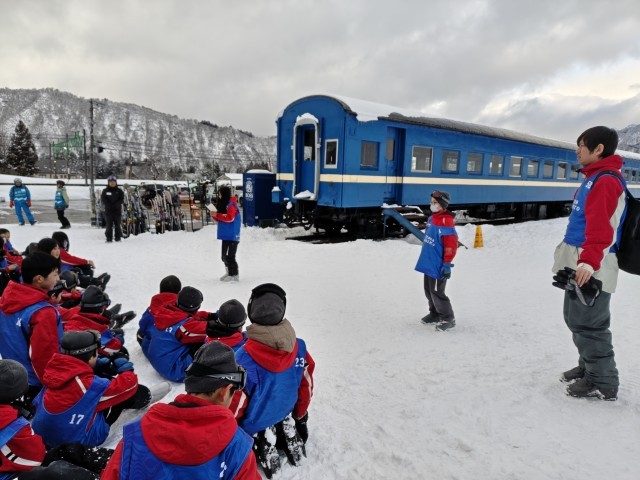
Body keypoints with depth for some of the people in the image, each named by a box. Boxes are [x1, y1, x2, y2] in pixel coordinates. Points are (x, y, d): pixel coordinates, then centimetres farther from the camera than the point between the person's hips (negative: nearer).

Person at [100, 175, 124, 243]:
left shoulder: (119, 191, 8)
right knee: (109, 225, -1)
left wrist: (115, 205, -14)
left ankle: (118, 238, 9)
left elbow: (121, 199, -1)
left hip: (117, 210, 0)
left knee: (118, 225, 3)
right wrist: (109, 206, -14)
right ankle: (109, 239, 2)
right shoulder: (105, 191, 7)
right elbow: (103, 200, -1)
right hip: (108, 210, 0)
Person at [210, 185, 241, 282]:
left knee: (230, 256, -6)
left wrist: (217, 214, -22)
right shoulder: (222, 204, 14)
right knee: (224, 256, 15)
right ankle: (229, 272, 28)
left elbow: (230, 218, -25)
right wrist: (214, 215, -2)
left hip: (232, 235, -9)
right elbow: (220, 219, 18)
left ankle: (234, 275, 3)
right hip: (225, 235, 9)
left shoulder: (231, 204, -13)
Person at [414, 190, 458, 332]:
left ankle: (448, 318, 14)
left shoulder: (446, 222, -19)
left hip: (437, 266, -9)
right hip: (428, 264, 9)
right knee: (429, 291, 18)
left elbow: (451, 244, -21)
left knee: (437, 292, -2)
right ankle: (435, 313, 35)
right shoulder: (432, 219, 10)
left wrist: (447, 264, -20)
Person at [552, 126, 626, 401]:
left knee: (587, 323, -2)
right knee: (575, 318, 18)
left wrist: (588, 261, -35)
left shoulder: (605, 181, -14)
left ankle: (603, 383, 11)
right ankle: (589, 367, 33)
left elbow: (601, 226, -26)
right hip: (580, 265, 10)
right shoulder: (595, 179, 17)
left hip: (591, 269, -10)